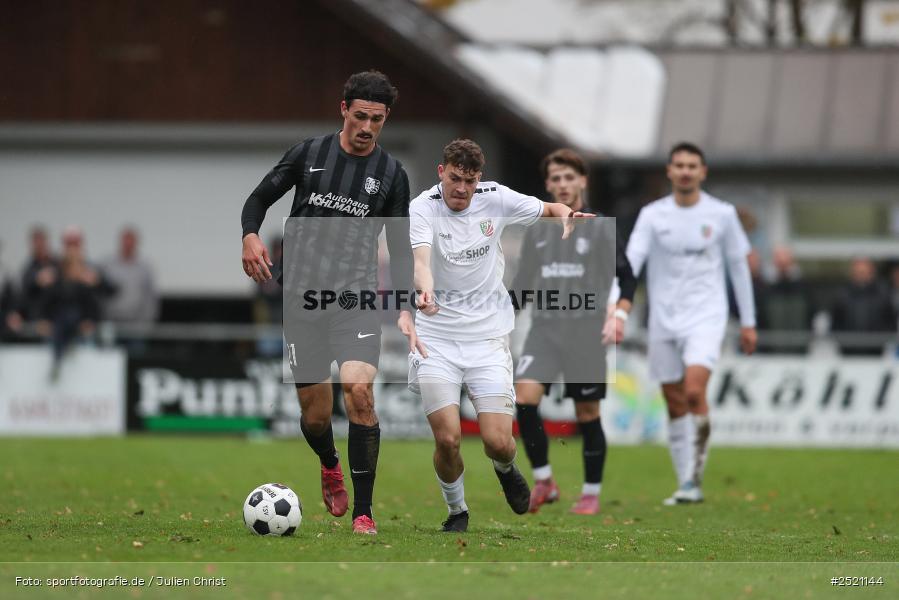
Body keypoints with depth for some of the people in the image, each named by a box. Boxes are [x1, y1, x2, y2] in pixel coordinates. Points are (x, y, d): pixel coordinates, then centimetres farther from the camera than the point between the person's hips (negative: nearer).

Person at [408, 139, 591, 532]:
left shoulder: (495, 199, -1)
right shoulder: (423, 208, -11)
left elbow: (549, 208, 14)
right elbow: (421, 258, -29)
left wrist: (567, 215, -11)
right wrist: (425, 292, -51)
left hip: (488, 335, 2)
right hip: (437, 336, -2)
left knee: (498, 441, -8)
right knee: (447, 439, -12)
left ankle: (505, 469, 30)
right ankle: (456, 511, 16)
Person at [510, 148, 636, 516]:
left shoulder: (601, 228, 2)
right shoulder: (537, 231, 12)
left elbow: (627, 278, 2)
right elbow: (523, 283, 19)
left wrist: (619, 314, -13)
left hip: (586, 331, -3)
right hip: (545, 329, 3)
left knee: (587, 414, 2)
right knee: (524, 397, -18)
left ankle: (591, 494, 17)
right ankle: (543, 481, -6)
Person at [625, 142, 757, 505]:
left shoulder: (721, 215, 2)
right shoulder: (652, 215, 2)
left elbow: (738, 266, 10)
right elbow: (631, 260, -9)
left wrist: (748, 322, 11)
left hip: (705, 316, -2)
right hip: (664, 320, 2)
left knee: (694, 391, -22)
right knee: (675, 406, 6)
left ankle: (694, 479, -11)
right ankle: (686, 487, 16)